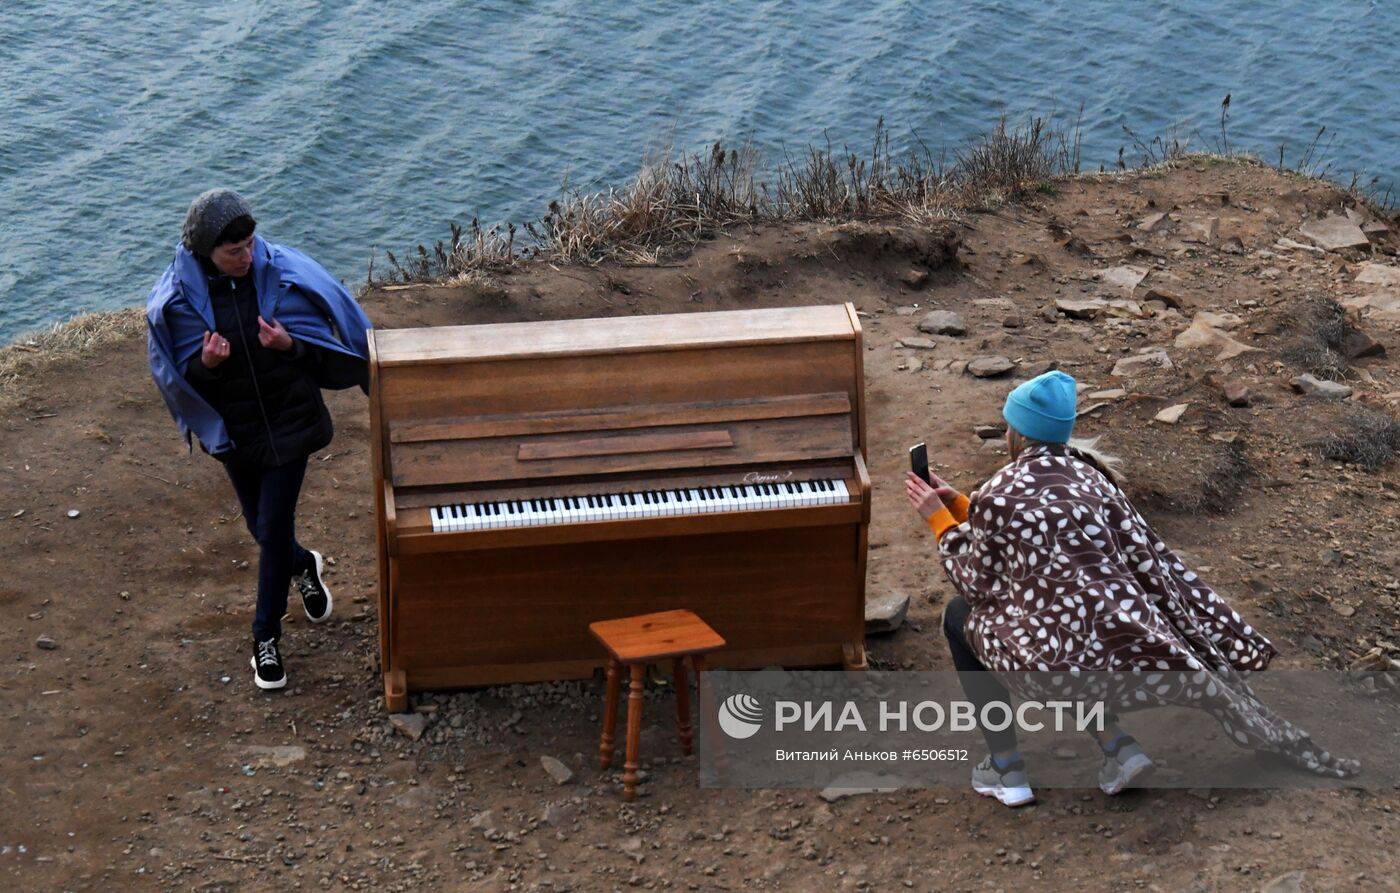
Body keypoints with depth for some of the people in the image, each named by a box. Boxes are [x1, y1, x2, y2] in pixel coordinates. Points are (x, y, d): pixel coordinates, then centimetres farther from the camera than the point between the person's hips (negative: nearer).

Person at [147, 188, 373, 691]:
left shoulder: (285, 274, -15)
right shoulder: (179, 298, -13)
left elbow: (322, 345, -4)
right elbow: (179, 376, -6)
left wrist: (289, 345, -26)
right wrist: (206, 364, -27)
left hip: (288, 422, -2)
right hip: (233, 428, 2)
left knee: (274, 527, -3)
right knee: (262, 526, 18)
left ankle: (267, 637, 15)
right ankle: (304, 567, 53)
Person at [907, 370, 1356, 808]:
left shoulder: (995, 498, -5)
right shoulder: (1086, 473, 10)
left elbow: (978, 582, 10)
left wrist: (940, 519, 18)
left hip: (1060, 664, -5)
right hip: (1129, 652, 5)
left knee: (961, 615, 19)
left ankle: (1005, 768, 19)